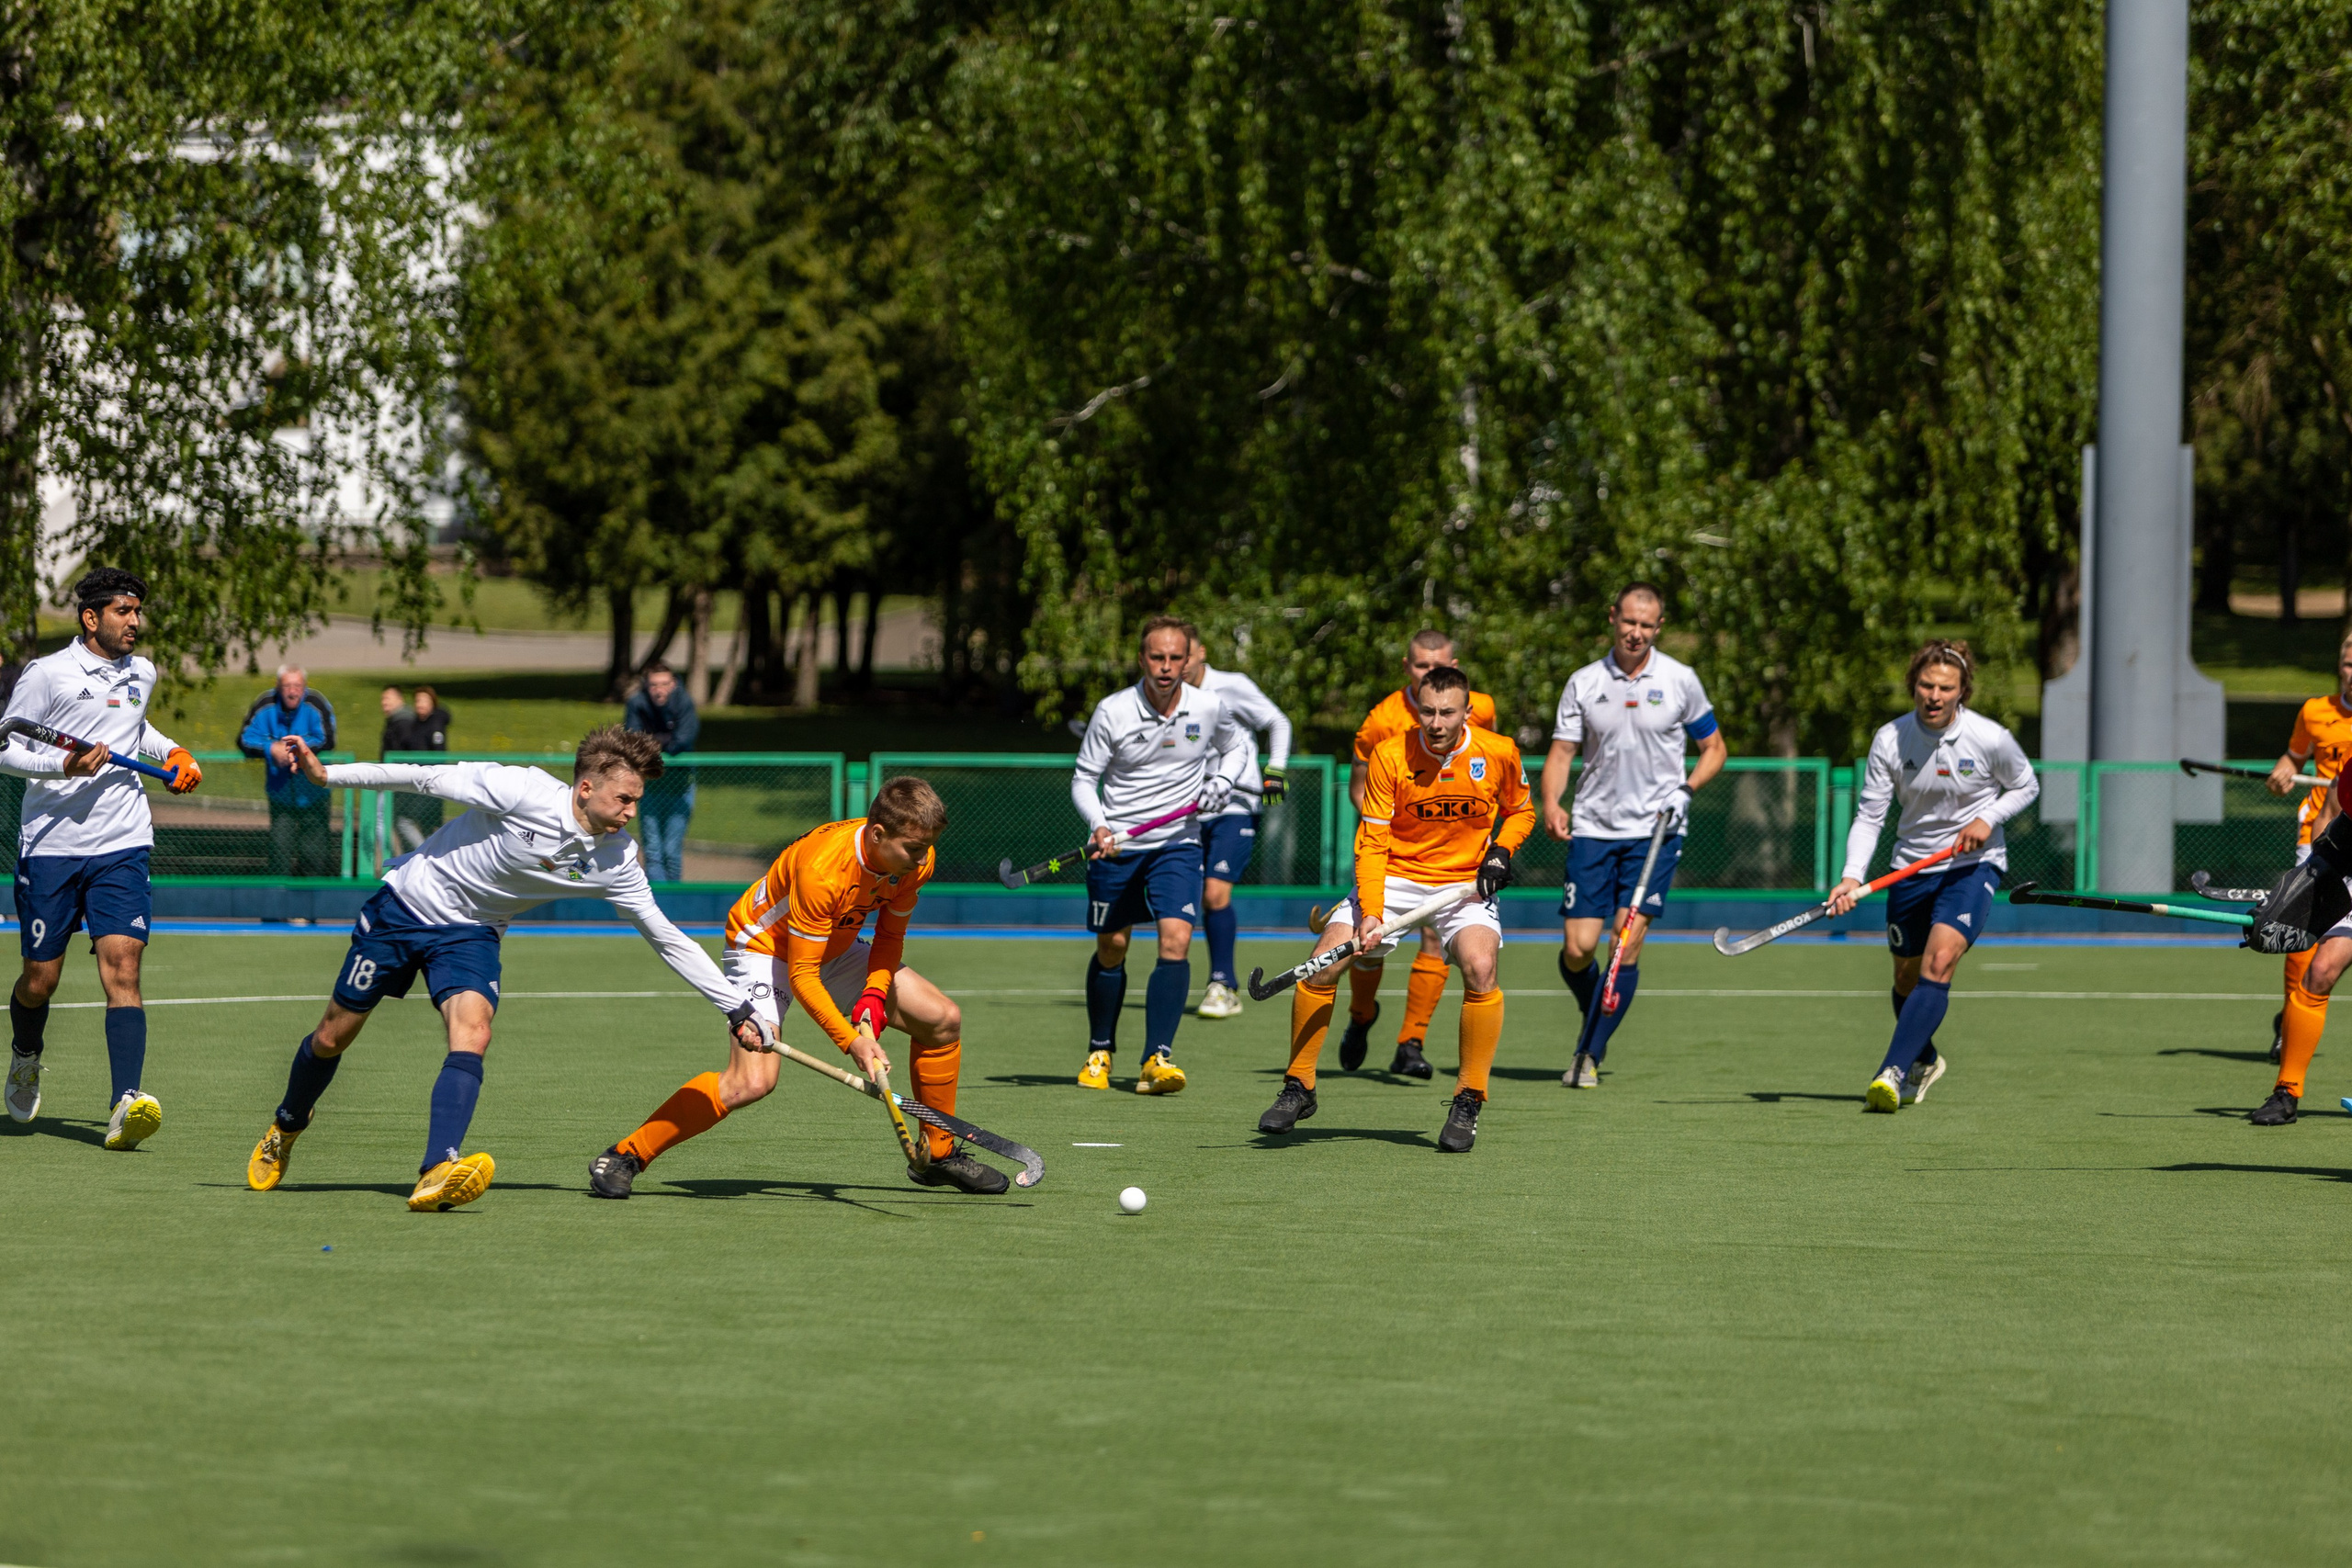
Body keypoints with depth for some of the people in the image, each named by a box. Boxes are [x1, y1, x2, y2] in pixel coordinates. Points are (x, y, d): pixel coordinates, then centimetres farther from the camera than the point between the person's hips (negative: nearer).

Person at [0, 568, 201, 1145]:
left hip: (121, 845, 3)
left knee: (122, 966, -13)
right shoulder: (46, 674, -7)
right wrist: (64, 765, -21)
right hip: (51, 843, -3)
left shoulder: (141, 674, 11)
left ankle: (125, 1107, -25)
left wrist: (172, 751, 16)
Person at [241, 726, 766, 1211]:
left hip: (471, 933, 2)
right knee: (333, 1036, 7)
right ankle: (286, 1128, 37)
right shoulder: (523, 791, -28)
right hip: (404, 905, -2)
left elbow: (666, 937, -5)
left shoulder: (616, 861, -14)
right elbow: (427, 778, -20)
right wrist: (327, 774, -19)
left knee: (473, 1033, -26)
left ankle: (438, 1175, -37)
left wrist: (738, 1008, -6)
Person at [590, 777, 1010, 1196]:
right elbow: (801, 975, -32)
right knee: (754, 1080, -27)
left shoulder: (917, 861, -16)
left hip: (835, 949, 8)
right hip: (764, 944, -8)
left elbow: (890, 936, 1)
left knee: (943, 1019, 0)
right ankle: (624, 1157, -16)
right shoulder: (821, 869, -37)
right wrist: (852, 1042, -37)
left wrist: (873, 999, -16)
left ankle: (938, 1153, 18)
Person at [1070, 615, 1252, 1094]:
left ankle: (1157, 1059, -21)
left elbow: (1236, 745, 17)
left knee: (1176, 941, -17)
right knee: (1111, 948, 8)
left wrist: (1222, 782, -4)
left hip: (1177, 843, 1)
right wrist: (1099, 826, -22)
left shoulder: (1210, 708, -6)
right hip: (1115, 843, -1)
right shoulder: (1112, 712, -12)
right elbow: (1083, 779, -4)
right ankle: (1100, 1051, 29)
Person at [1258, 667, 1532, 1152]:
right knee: (1323, 962, -15)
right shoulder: (1389, 756, -12)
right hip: (1394, 877, 0)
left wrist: (1501, 850, -8)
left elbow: (1520, 810, 12)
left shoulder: (1498, 753, -8)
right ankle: (1298, 1088, 5)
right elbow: (1372, 843, -11)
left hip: (1466, 884, 0)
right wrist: (1370, 912, -23)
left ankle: (1469, 1102, -14)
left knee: (1480, 967, -29)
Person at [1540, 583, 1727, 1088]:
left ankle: (1590, 1055, -3)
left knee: (1627, 943, -12)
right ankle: (1592, 1016, 27)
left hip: (1655, 831, -1)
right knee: (1578, 947, -5)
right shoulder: (1584, 683, 4)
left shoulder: (1680, 681, 1)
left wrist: (1687, 789, -8)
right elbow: (1561, 751, 4)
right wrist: (1551, 803, -16)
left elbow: (1714, 748, 10)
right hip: (1593, 828, 1)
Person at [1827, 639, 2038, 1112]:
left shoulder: (1991, 739, -15)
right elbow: (1869, 814, -8)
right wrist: (1853, 875, -22)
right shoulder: (1891, 740, -10)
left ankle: (1893, 1073, -29)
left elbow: (2025, 786, 4)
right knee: (1907, 975, 13)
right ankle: (1924, 1062, 43)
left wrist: (1988, 818, -15)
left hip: (1974, 863, -3)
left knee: (1940, 961, -24)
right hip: (1912, 866, 3)